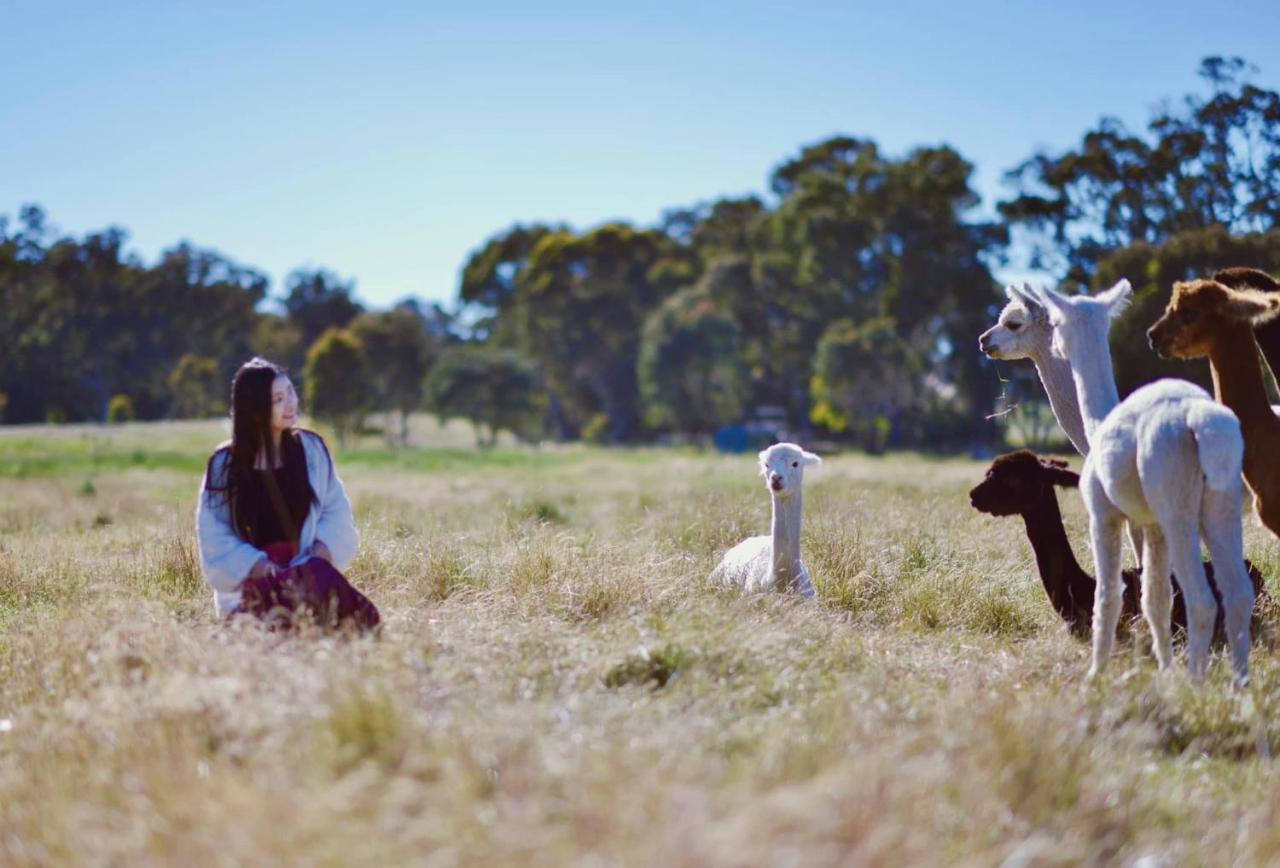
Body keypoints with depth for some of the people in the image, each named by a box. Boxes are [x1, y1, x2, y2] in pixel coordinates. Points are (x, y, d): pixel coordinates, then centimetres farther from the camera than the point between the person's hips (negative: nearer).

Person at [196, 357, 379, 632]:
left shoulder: (311, 448, 8)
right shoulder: (225, 464, 2)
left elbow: (336, 510, 11)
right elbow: (214, 534, 0)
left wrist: (321, 551, -9)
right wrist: (258, 566, -14)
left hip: (307, 570, 2)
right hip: (250, 581, -2)